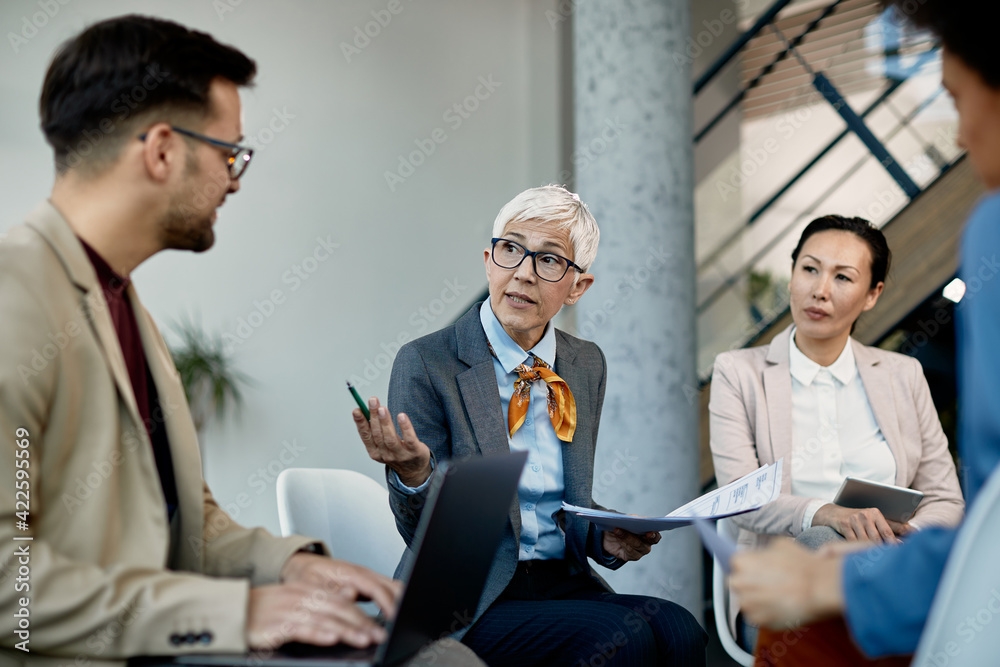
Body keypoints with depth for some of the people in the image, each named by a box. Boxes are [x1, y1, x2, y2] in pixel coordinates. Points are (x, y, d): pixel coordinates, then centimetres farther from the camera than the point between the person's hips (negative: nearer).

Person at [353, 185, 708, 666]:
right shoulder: (425, 364, -6)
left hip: (563, 583, 5)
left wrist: (606, 538, -3)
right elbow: (422, 534, -6)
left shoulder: (587, 366, 11)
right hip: (469, 602, -5)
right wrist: (411, 474, -28)